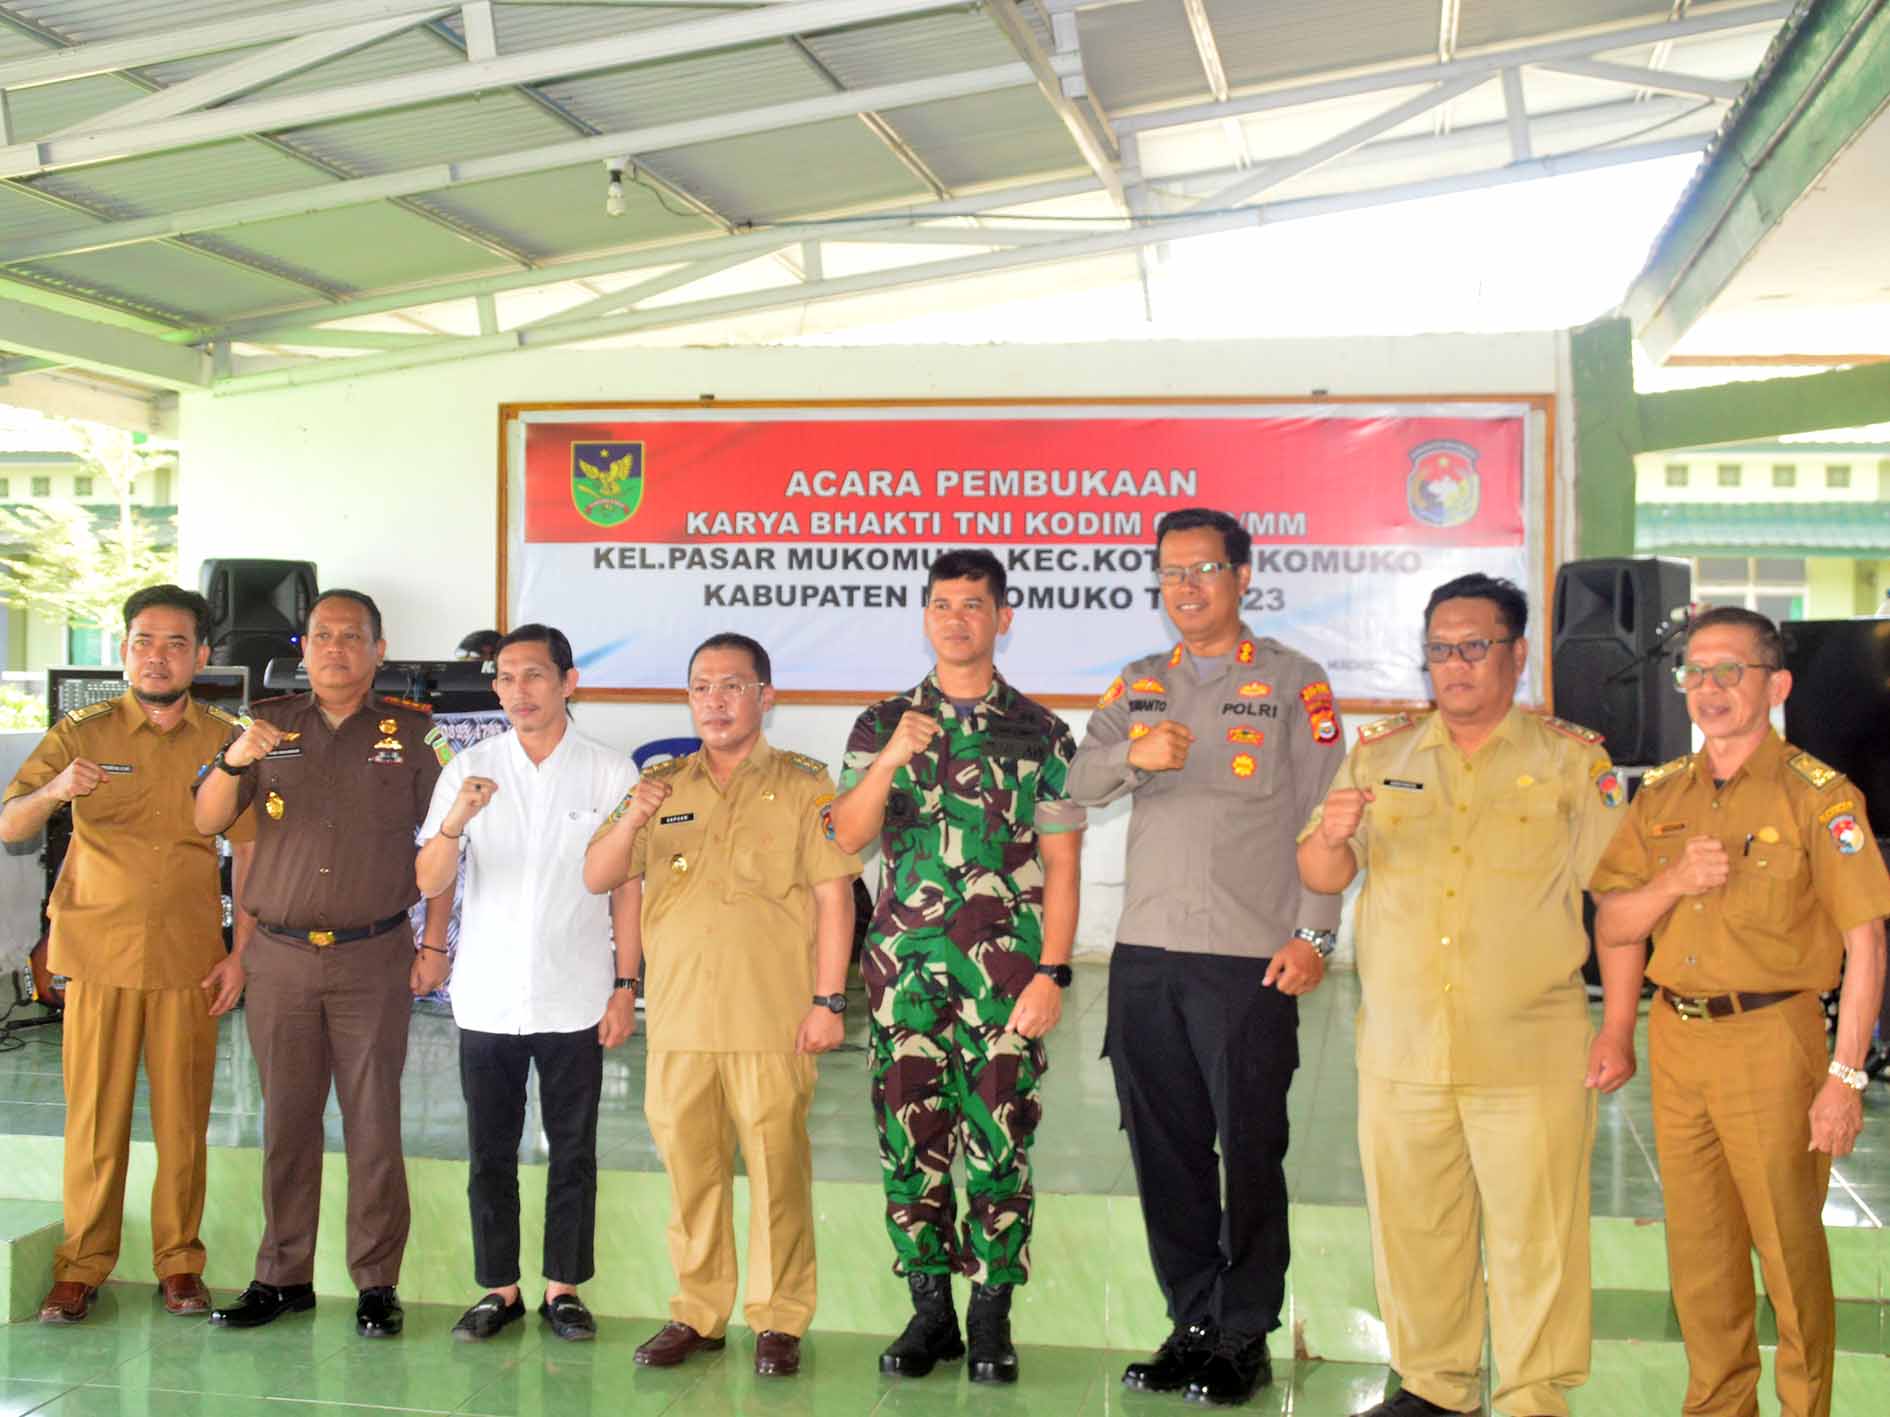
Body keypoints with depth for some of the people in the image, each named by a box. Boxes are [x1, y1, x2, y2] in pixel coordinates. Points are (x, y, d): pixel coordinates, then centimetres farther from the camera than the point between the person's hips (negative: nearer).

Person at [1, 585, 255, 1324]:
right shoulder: (82, 733, 2)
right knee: (93, 1115, 3)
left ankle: (179, 1263, 15)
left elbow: (250, 853, 6)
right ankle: (82, 1267, 13)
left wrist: (241, 954, -1)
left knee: (183, 1117, 4)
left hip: (188, 958, 0)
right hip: (98, 952, 0)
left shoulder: (226, 741, 4)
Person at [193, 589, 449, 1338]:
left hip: (374, 959, -2)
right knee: (286, 1118, 7)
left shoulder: (411, 733, 2)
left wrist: (434, 941, -3)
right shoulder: (270, 723, 8)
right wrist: (234, 760, -19)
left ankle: (377, 1281, 9)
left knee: (373, 1120, 1)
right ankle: (283, 1275, 17)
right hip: (279, 957, 2)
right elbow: (207, 823, 1)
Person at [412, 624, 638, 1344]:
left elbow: (628, 887, 3)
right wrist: (456, 820, -23)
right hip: (487, 999, 1)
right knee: (490, 1151, 8)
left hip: (575, 1000, -1)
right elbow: (429, 882, -4)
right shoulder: (469, 770, 2)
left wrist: (625, 986, -2)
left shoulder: (610, 773, 0)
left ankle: (563, 1288, 19)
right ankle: (499, 1289, 21)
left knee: (573, 1151, 6)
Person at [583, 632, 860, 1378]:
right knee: (689, 1164, 9)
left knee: (776, 1167, 0)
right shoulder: (661, 783, 12)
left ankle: (779, 1320, 12)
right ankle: (698, 1312, 21)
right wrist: (631, 821, -12)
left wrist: (829, 1000, -8)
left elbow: (833, 895, -2)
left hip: (772, 1018, -3)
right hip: (677, 1010, 4)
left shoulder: (803, 784, 2)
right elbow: (599, 879, 8)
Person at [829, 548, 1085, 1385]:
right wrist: (891, 760, -15)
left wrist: (1052, 972, -7)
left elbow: (1061, 866, 1)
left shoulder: (1040, 734, 4)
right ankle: (929, 1309, 17)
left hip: (1005, 970, -2)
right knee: (908, 1143, 5)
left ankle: (991, 1318, 11)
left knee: (998, 1145, 0)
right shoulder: (881, 726, 9)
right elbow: (847, 837, 0)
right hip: (904, 967, 2)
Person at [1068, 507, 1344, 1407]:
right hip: (1145, 955, 4)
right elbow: (1080, 784, 2)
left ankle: (1245, 1336, 14)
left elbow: (1323, 818, -2)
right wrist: (1133, 756, -19)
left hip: (1250, 959, -4)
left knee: (1250, 1152, 2)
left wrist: (1314, 934, -9)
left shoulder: (1293, 682, 1)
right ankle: (1192, 1322, 22)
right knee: (1165, 1149, 10)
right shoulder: (1138, 686, 14)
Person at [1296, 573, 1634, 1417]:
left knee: (1534, 1234, 1)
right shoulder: (1379, 755, 10)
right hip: (1401, 1048, 3)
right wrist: (1334, 835, -16)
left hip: (1531, 1054, -3)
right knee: (1413, 1225, 11)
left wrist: (1619, 1030, -7)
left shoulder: (1574, 761, 1)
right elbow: (1320, 877, 8)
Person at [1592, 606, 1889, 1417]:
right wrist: (1674, 879, -12)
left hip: (1771, 1039, -5)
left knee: (1789, 1248, 3)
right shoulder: (1662, 795, 9)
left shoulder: (1818, 796, -7)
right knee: (1698, 1249, 13)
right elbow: (1611, 929, 8)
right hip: (1676, 1038, 5)